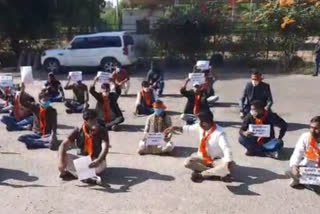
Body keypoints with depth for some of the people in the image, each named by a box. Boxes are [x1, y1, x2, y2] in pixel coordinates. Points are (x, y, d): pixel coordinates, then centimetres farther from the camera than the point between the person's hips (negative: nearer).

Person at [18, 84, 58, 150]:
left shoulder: (52, 111, -8)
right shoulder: (35, 107, 0)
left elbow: (54, 125, -15)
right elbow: (22, 102, -6)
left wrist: (53, 136, -32)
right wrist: (22, 90, -22)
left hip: (47, 135, -2)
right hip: (36, 134, 2)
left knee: (54, 140, -36)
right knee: (21, 138, -21)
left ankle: (31, 142, -26)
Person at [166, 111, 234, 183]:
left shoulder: (219, 133, -29)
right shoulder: (200, 127, -12)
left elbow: (226, 148, -39)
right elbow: (188, 128, 6)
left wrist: (229, 163, -54)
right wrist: (176, 128, -4)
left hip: (217, 159, -4)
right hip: (203, 157, 5)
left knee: (231, 165, -34)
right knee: (187, 162, -20)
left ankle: (201, 174, -23)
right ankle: (216, 172, -17)